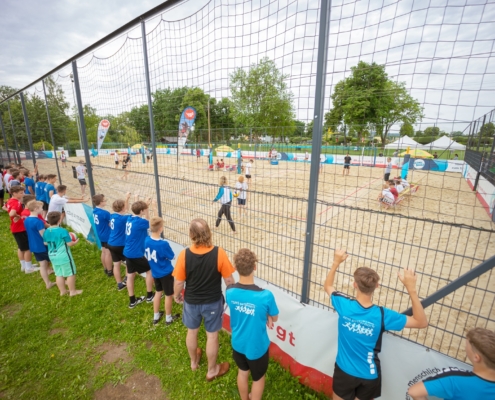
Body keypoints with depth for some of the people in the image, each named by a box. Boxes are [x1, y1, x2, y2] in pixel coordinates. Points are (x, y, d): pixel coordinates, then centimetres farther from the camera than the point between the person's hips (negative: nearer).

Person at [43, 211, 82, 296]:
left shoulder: (46, 232, -1)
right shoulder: (63, 231, -22)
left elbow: (45, 243, 12)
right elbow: (70, 244, -17)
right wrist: (75, 242, 3)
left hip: (52, 257, 7)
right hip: (64, 256, -7)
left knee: (59, 274, 18)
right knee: (71, 273, 7)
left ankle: (62, 291, 30)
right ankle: (73, 291, 16)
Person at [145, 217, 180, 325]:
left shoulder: (147, 240, -11)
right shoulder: (163, 244, -30)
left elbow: (147, 256, 3)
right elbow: (171, 257, -15)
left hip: (155, 272, 6)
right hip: (166, 273, -6)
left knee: (158, 292, 26)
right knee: (169, 295, 14)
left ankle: (156, 316, 40)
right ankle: (168, 318, 32)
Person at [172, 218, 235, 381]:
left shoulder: (184, 255, -23)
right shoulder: (219, 253, -25)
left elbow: (179, 282, -11)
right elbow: (229, 280, -15)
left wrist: (176, 295, 10)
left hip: (191, 302, 2)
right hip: (213, 302, -1)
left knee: (192, 332, 27)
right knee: (212, 336, 19)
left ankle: (194, 362, 53)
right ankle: (212, 370, 41)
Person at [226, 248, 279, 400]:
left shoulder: (229, 292, -20)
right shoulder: (266, 296, -32)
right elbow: (274, 318, -13)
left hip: (238, 343, 4)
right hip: (257, 346, -4)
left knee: (242, 372, 32)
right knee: (258, 378, 26)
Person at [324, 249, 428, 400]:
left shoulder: (344, 305, -21)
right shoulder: (382, 315, -24)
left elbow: (327, 286, 0)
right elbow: (422, 322, -10)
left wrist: (336, 262, 0)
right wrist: (411, 289, -20)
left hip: (344, 371, 0)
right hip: (369, 375, 0)